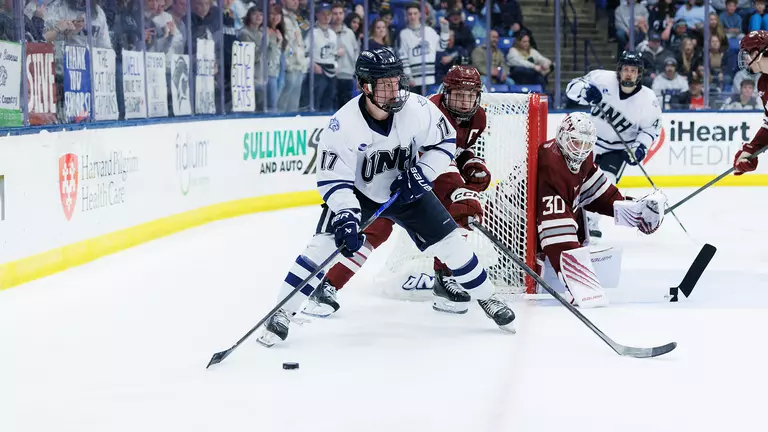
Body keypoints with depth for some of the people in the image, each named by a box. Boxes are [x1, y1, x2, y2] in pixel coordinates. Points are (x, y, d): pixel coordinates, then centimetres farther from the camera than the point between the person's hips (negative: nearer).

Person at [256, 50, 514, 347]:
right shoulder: (343, 124, -30)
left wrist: (421, 173, -20)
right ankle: (283, 312, -8)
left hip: (406, 189, 3)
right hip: (357, 193, -2)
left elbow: (444, 141, -6)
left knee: (450, 242, 0)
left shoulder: (417, 108, -23)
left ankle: (486, 298, 22)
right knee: (324, 244, -18)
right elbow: (333, 179, -26)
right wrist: (345, 216, -38)